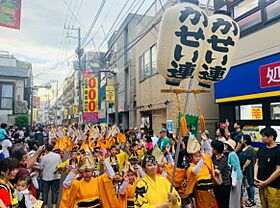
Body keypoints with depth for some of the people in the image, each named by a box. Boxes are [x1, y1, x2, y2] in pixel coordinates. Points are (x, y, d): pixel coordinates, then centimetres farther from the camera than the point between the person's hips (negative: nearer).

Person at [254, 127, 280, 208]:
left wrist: (266, 182, -13)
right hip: (261, 184, 6)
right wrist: (255, 177, 0)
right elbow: (257, 164, 12)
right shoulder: (261, 149, 7)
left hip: (273, 187, -6)